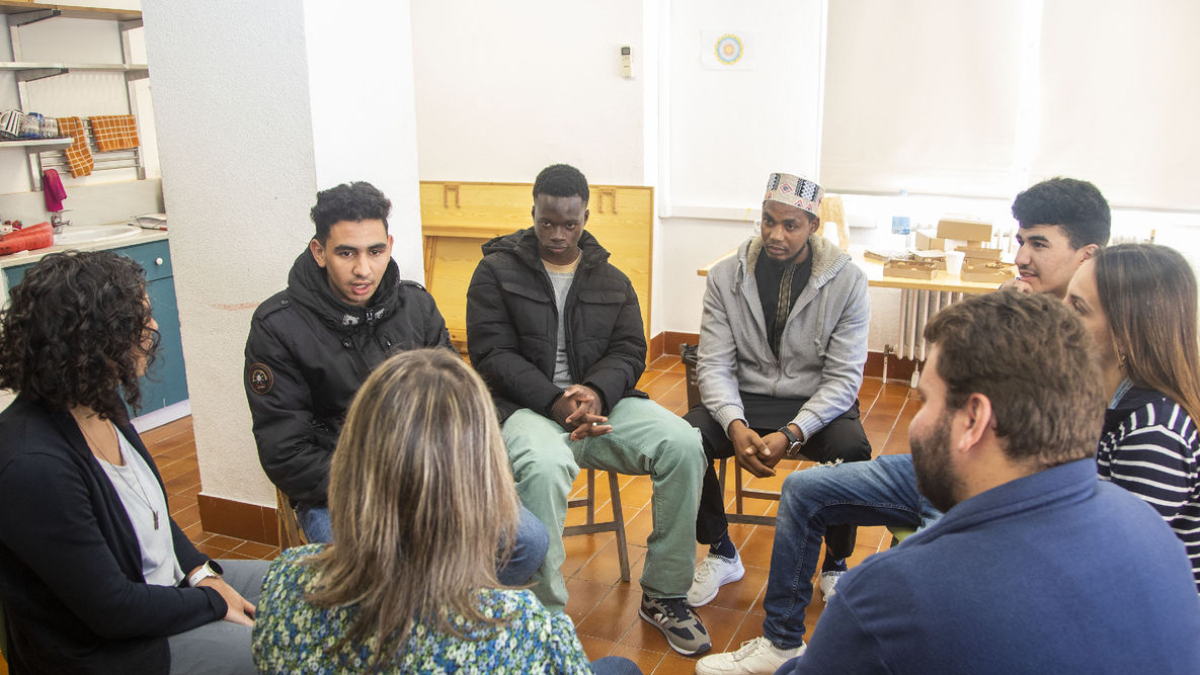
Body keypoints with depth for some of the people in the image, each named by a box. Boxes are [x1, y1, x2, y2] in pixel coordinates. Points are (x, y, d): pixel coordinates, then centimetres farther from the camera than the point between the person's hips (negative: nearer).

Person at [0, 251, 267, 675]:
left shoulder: (102, 405, -6)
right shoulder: (35, 465, -32)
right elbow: (114, 609, -25)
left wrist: (200, 571, -1)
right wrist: (212, 601, -13)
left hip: (168, 582, 8)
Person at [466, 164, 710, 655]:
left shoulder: (610, 279, 17)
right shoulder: (497, 270, 5)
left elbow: (629, 351, 8)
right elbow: (492, 354, -4)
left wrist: (596, 391, -15)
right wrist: (554, 402, -18)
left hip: (601, 400, 4)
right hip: (527, 406, -3)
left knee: (684, 445, -21)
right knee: (542, 468, -38)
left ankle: (664, 595, -6)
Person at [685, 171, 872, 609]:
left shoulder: (847, 281, -8)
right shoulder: (726, 276, -4)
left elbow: (844, 376, -11)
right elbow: (714, 364, -6)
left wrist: (791, 434, -26)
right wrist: (736, 426, -26)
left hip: (817, 402, -1)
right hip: (744, 398, 2)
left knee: (853, 450, -32)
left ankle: (836, 564, -1)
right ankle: (721, 554, 1)